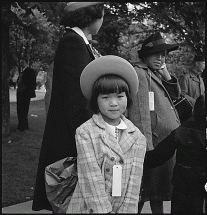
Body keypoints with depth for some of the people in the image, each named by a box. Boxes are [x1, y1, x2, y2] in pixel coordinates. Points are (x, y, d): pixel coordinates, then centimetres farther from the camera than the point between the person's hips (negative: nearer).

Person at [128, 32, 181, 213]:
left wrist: (166, 73, 4)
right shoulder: (139, 73, -11)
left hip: (168, 144, 9)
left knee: (159, 192, 18)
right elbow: (140, 113, -20)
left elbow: (176, 94, 19)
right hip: (155, 143, -9)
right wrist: (147, 147, -25)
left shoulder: (156, 74, 17)